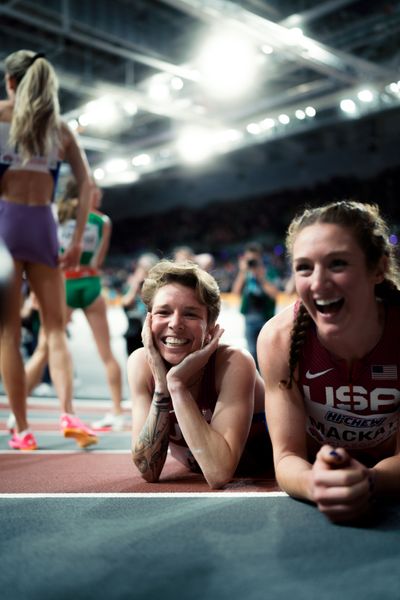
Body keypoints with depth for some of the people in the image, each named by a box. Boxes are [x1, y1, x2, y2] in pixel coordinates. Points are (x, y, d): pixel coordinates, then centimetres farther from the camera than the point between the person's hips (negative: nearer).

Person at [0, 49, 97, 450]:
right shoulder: (60, 125, 13)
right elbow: (86, 183, 6)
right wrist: (77, 241, 5)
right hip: (42, 222, 2)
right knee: (55, 327, 9)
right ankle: (67, 413, -9)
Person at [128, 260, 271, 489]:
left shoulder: (234, 364, -29)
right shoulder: (141, 363, -18)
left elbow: (219, 474, -37)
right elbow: (148, 471, -21)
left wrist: (177, 384, -38)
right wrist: (161, 386, -32)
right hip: (195, 481, 3)